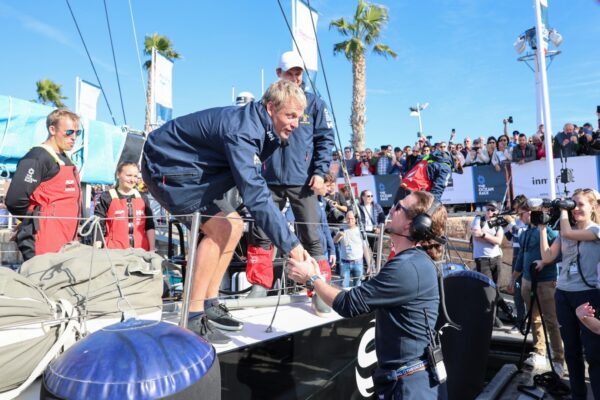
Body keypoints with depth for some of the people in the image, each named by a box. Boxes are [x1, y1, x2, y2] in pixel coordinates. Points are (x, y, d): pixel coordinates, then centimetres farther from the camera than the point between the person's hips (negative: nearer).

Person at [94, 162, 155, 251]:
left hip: (140, 251, 3)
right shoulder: (106, 198, 0)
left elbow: (149, 227, 11)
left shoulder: (143, 198, 10)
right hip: (114, 251, -3)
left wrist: (152, 250, 5)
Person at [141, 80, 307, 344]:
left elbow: (252, 187, 7)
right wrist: (290, 244, -38)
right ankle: (193, 318, -15)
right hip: (166, 166, -10)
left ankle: (209, 305, 10)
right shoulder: (242, 131, -31)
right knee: (219, 228, -21)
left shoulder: (264, 129, -1)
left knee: (234, 226, 4)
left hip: (191, 169, 10)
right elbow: (255, 195, -39)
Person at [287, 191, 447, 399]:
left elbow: (349, 304, -22)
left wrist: (312, 278, -8)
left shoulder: (408, 267, -26)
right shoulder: (415, 261, 9)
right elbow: (364, 297, 11)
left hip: (408, 382, -9)